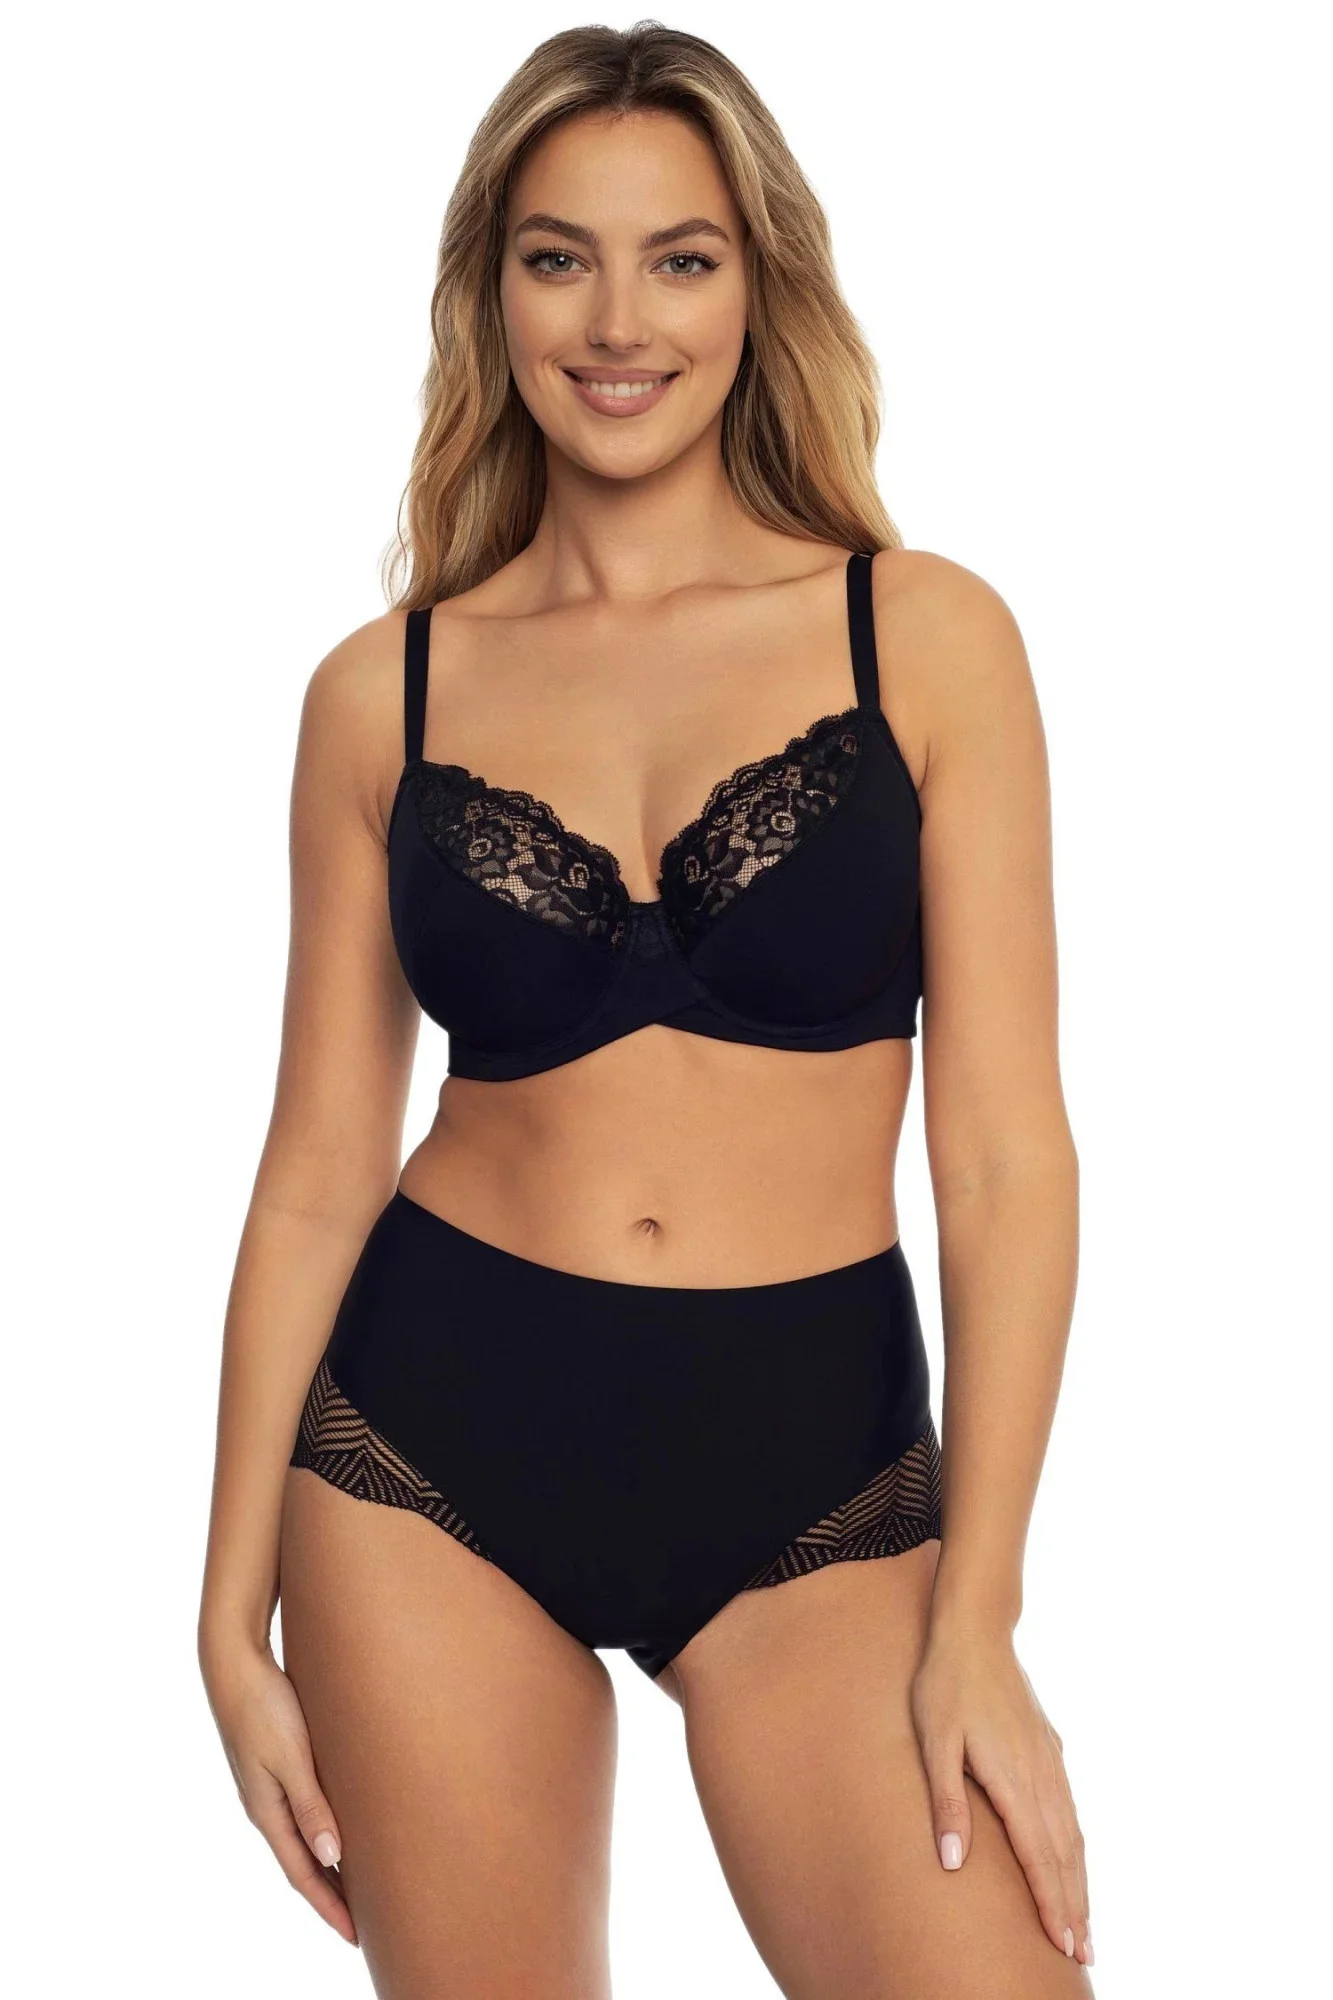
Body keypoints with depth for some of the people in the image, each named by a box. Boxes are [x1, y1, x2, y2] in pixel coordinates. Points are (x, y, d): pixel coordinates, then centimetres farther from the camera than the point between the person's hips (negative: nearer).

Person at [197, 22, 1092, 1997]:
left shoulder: (928, 635, -1)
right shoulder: (385, 690, 3)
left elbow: (1007, 1156, -3)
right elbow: (321, 1166, 6)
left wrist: (977, 1621, -8)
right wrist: (234, 1610, 5)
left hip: (813, 1464, -1)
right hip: (434, 1445, 1)